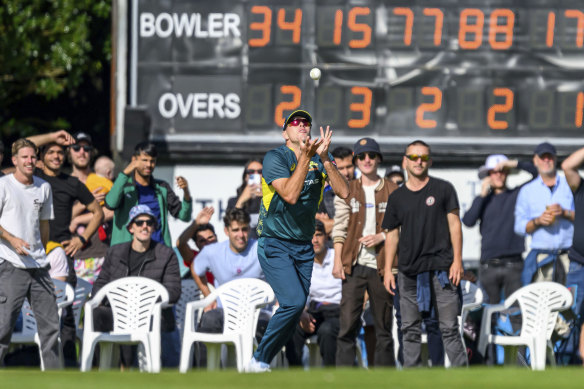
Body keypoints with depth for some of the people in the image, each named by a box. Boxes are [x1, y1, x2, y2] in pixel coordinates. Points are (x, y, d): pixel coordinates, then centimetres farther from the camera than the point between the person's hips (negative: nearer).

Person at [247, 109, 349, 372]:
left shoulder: (320, 160, 6)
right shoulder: (275, 158, -9)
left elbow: (343, 192, -8)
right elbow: (290, 195, -23)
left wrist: (324, 158, -16)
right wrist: (305, 157, -24)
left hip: (304, 247, 6)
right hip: (275, 245, -6)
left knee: (295, 311, 2)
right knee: (294, 301, -21)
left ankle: (260, 365, 11)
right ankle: (258, 360, -9)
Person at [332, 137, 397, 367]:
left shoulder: (392, 191, 7)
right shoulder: (347, 191, 10)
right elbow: (340, 229, 6)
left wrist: (382, 237, -10)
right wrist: (337, 261, -3)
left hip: (381, 266, 0)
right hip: (354, 264, 0)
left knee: (384, 326, 3)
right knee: (348, 323, -7)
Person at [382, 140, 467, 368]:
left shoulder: (443, 189, 4)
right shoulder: (397, 197, 12)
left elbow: (454, 225, 3)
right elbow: (392, 234, 14)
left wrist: (457, 261, -5)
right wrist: (388, 269, 6)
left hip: (441, 267, -3)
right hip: (409, 270, 3)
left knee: (449, 327, -5)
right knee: (410, 328, 5)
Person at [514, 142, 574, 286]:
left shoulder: (570, 185, 13)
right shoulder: (527, 191, 15)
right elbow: (519, 227, 10)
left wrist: (565, 213, -9)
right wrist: (537, 221, -8)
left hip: (568, 256, 0)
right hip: (541, 257, 0)